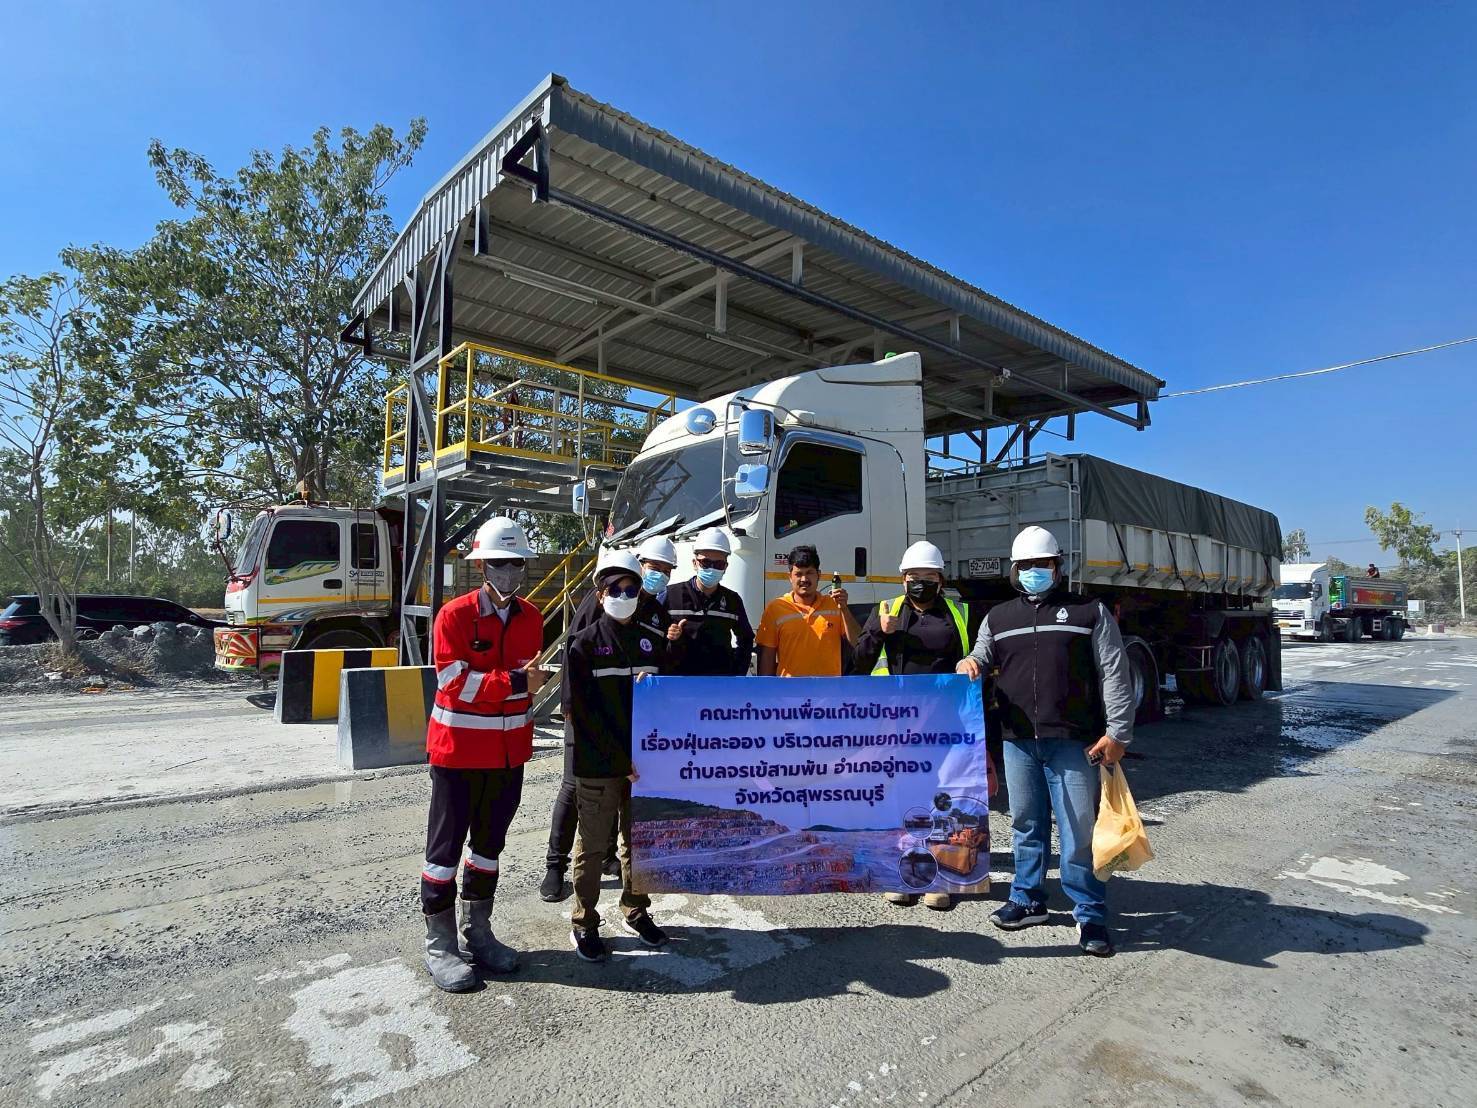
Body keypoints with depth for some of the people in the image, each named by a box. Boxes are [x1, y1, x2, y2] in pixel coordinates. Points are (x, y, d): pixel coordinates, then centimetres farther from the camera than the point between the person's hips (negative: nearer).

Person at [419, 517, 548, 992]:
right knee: (446, 845, 6)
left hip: (509, 750, 5)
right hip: (458, 748, -5)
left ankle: (477, 933, 33)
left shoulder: (531, 616, 2)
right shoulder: (455, 615, -14)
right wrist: (517, 682, -25)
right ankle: (439, 944, 22)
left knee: (489, 843, 17)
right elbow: (454, 682, -21)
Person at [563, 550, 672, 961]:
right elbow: (579, 710, -10)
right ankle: (584, 924, 21)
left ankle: (636, 911, 33)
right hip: (597, 765, -4)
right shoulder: (585, 644, -5)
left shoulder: (653, 642, 8)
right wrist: (623, 759, -13)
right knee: (592, 844, 6)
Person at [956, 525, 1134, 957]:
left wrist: (1117, 732, -6)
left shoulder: (1091, 613, 4)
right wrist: (968, 665, -9)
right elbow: (982, 657, 17)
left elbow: (1115, 675, 1)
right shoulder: (998, 618, 13)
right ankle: (1028, 900, 29)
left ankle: (1090, 915, 14)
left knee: (1079, 829, 0)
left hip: (1074, 742, -3)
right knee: (1027, 825, 14)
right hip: (1018, 742, 3)